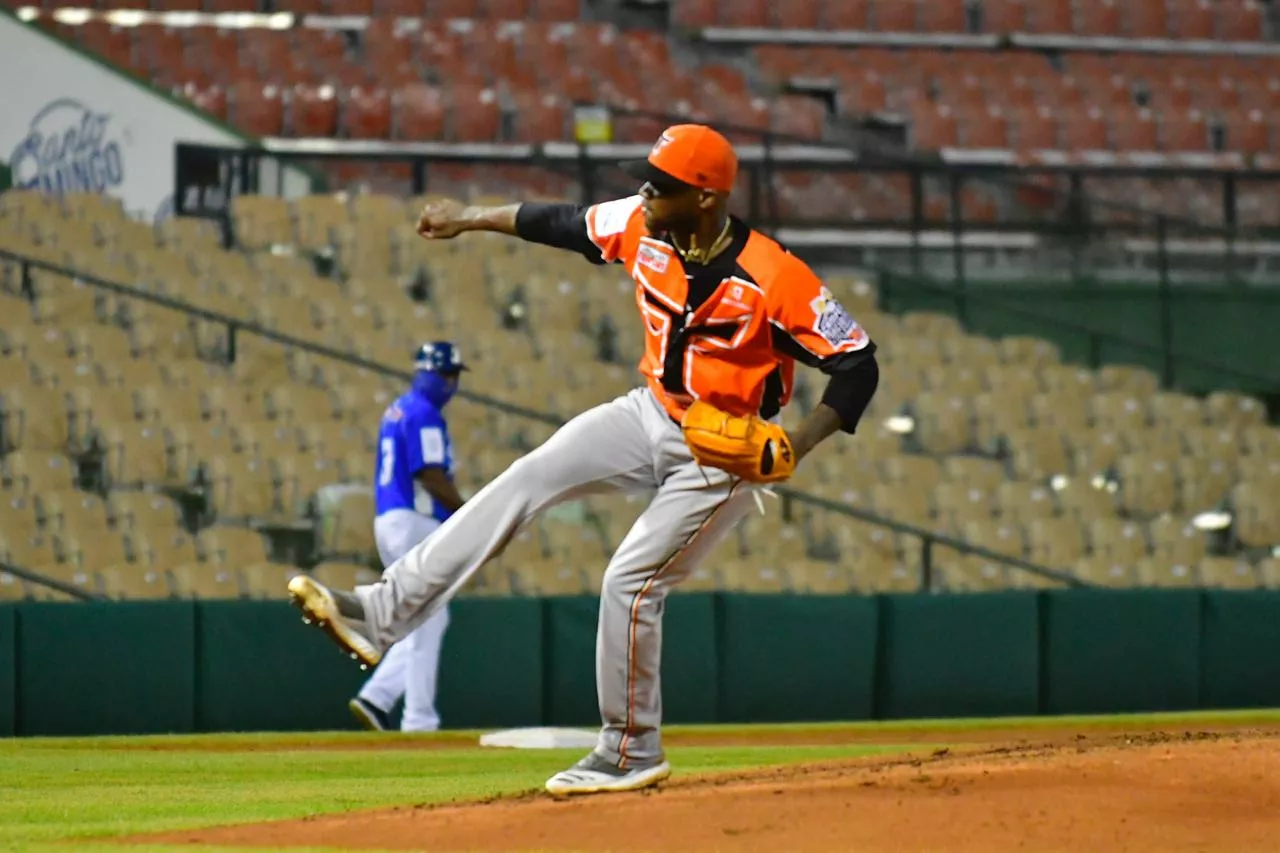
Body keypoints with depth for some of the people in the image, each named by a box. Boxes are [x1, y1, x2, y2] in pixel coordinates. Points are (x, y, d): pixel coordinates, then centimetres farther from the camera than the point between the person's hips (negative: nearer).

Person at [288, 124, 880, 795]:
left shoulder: (772, 278, -27)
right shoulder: (642, 227, -8)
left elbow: (857, 364, -22)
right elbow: (563, 224, 11)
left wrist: (793, 449, -30)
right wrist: (469, 219, 21)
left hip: (724, 453, -7)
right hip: (652, 415, 7)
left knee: (630, 581, -12)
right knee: (528, 479, -7)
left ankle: (631, 754, 6)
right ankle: (381, 614, -12)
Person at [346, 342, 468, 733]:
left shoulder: (396, 411, 19)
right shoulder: (424, 415, -12)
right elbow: (431, 476, -19)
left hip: (387, 521, 10)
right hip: (416, 522, -10)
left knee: (429, 622, 14)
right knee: (426, 624, -5)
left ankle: (376, 696, 4)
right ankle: (419, 719, -3)